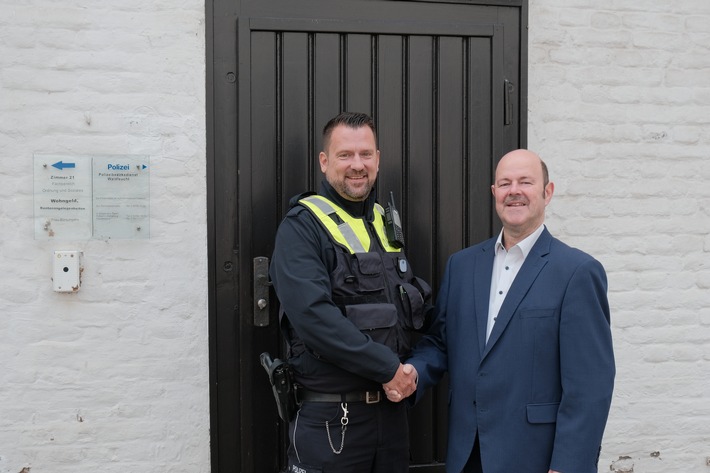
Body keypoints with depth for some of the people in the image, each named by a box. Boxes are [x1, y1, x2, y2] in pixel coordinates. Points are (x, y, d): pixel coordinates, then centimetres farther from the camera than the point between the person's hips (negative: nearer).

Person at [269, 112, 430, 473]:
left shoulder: (386, 223, 11)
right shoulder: (301, 227, -11)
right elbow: (313, 314, -23)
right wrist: (386, 366, -18)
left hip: (391, 408, 6)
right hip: (331, 416, -6)